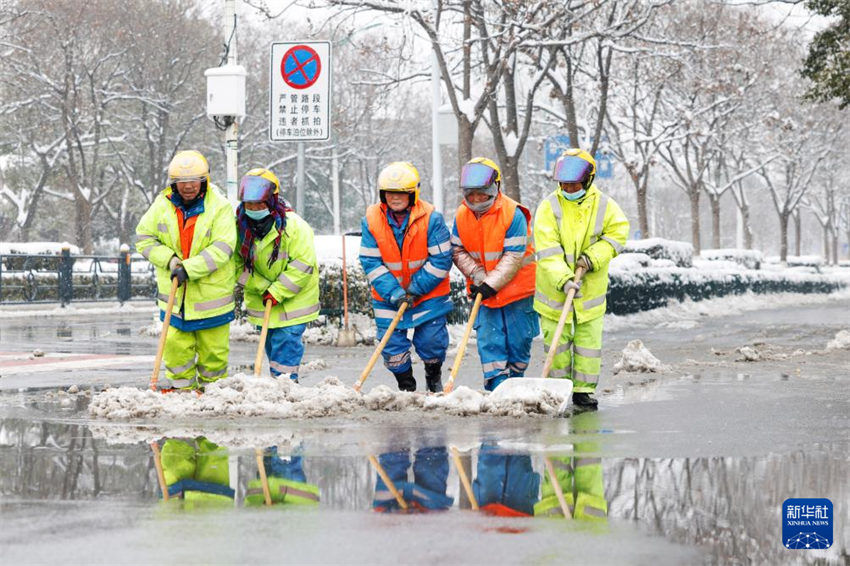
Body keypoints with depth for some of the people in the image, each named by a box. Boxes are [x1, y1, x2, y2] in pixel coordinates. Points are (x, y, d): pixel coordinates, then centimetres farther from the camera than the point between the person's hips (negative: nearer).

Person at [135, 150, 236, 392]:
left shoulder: (219, 207, -11)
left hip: (211, 291, -2)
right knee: (175, 343, 4)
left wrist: (189, 268, -26)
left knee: (213, 347, 7)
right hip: (175, 292, 2)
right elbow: (144, 238, 3)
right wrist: (170, 259, -12)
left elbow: (221, 248, -18)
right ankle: (181, 386, 19)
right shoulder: (163, 204, -1)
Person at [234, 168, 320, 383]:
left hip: (292, 300, -5)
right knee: (272, 345, 13)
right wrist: (262, 287, -14)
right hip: (262, 300, 5)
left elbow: (303, 266, -20)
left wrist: (277, 291, -23)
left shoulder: (294, 226, -20)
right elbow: (237, 265, -2)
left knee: (286, 343, -12)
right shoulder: (241, 226, -6)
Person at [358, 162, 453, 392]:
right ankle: (406, 386, 25)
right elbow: (371, 263, -9)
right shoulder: (371, 220, -9)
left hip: (429, 293, -2)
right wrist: (394, 293, -19)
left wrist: (416, 289, -16)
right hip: (388, 296, 2)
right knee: (392, 345, 1)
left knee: (431, 341, 2)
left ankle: (434, 378, 34)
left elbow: (441, 260, -13)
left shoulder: (431, 218, -15)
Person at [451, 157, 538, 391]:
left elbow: (514, 257, -19)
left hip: (517, 288, -3)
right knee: (489, 342, -4)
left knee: (518, 341, 5)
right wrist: (477, 276, -12)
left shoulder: (513, 214, -18)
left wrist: (491, 284, -23)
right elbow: (458, 251, 3)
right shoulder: (462, 215, -3)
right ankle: (496, 389, -6)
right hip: (484, 292, 4)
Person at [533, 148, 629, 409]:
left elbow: (618, 232, -1)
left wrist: (594, 256, -16)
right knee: (557, 342, 5)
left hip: (590, 288, 1)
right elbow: (547, 250, -18)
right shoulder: (549, 207, -11)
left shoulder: (604, 205, -2)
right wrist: (563, 278, -30)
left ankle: (584, 390, 14)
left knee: (589, 342, 4)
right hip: (555, 288, -1)